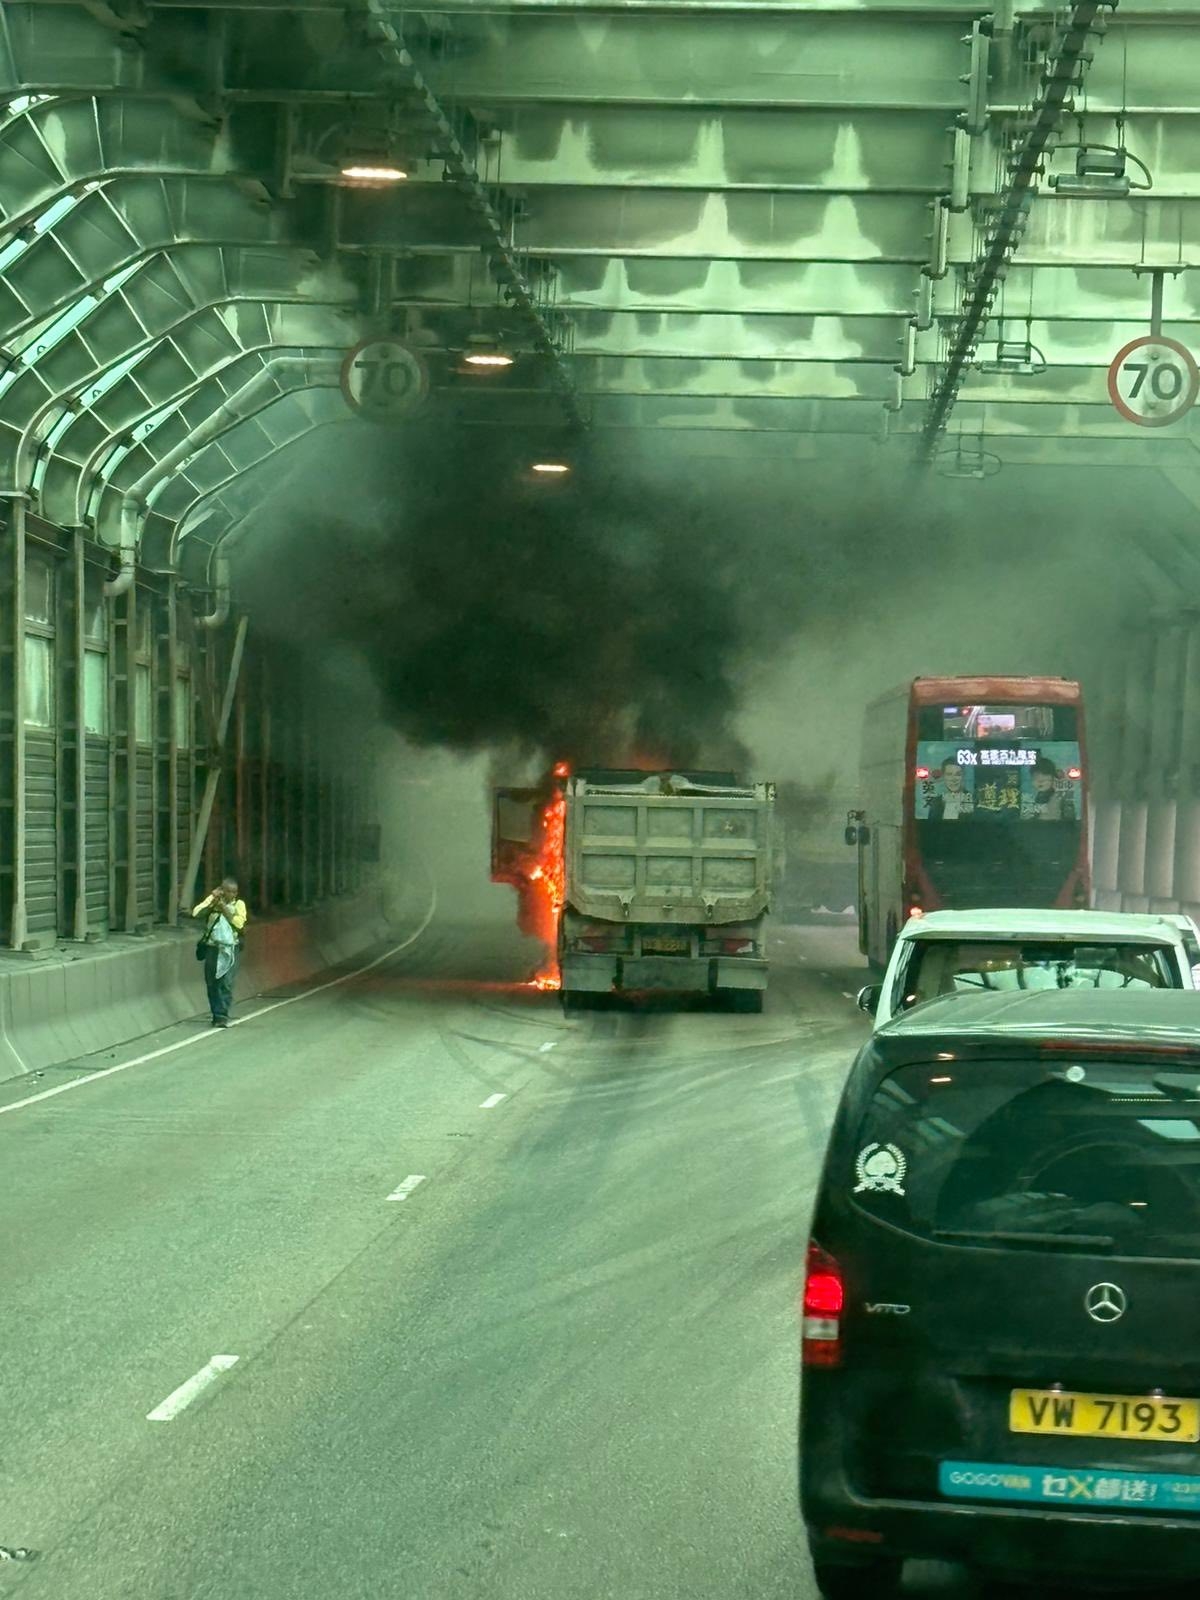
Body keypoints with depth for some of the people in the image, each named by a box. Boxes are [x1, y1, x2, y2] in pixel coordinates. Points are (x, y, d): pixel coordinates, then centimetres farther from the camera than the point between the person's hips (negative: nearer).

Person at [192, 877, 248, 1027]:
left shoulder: (239, 904, 1)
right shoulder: (212, 900, 3)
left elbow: (239, 923, -15)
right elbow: (196, 913, -9)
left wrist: (224, 908, -18)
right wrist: (213, 903, -20)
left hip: (230, 949, -2)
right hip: (212, 947, 2)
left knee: (226, 983, -12)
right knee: (212, 983, 5)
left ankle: (222, 1016, -13)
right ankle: (217, 1014, 17)